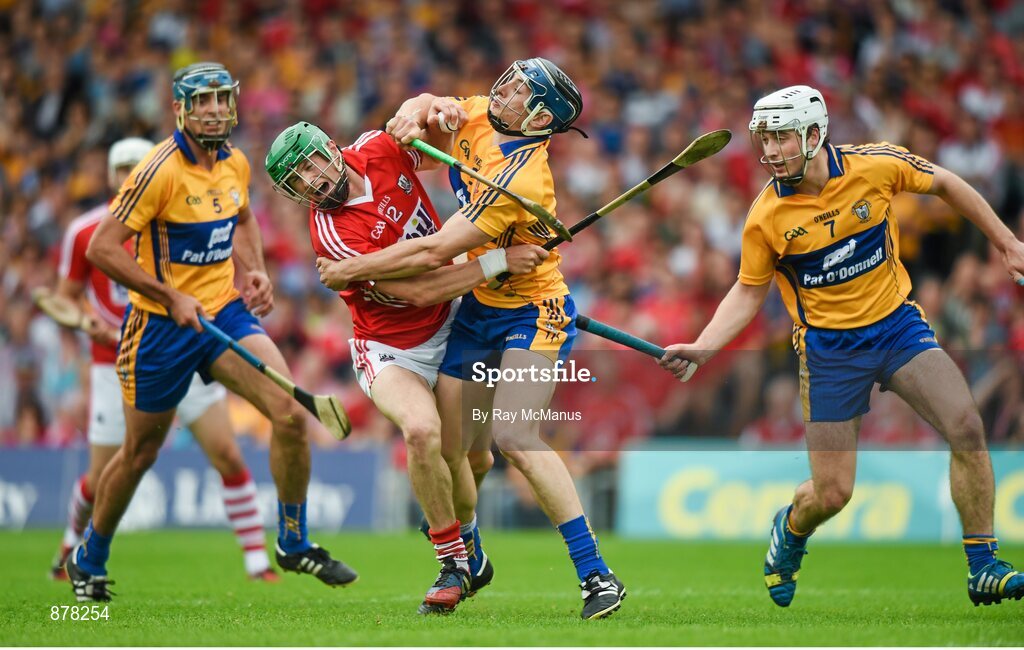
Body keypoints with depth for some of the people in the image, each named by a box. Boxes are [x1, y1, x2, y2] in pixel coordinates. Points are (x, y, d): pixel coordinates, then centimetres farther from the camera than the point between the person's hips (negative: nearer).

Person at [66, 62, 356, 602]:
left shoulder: (235, 164, 2)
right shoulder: (159, 171, -19)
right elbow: (101, 249, -20)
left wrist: (254, 272, 7)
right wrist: (172, 297, -21)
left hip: (225, 310, 5)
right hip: (161, 324, -5)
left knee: (290, 412, -14)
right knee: (140, 452, 8)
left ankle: (294, 543, 3)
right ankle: (88, 561, 32)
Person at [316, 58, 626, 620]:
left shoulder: (521, 180, -27)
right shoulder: (475, 119, -3)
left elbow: (433, 253, -27)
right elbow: (427, 105, 19)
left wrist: (348, 270, -17)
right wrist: (414, 114, -8)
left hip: (533, 314, -8)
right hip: (477, 310, 8)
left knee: (513, 436, -26)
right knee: (447, 445, 5)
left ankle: (596, 575, -25)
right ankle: (469, 563, 29)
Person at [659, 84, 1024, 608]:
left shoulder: (877, 165, -12)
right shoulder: (765, 218, -12)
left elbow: (944, 185, 6)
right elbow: (749, 291, 3)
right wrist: (700, 349, -11)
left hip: (897, 325, 1)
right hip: (828, 346, -1)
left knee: (966, 428, -20)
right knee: (832, 494, -2)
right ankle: (790, 531, 36)